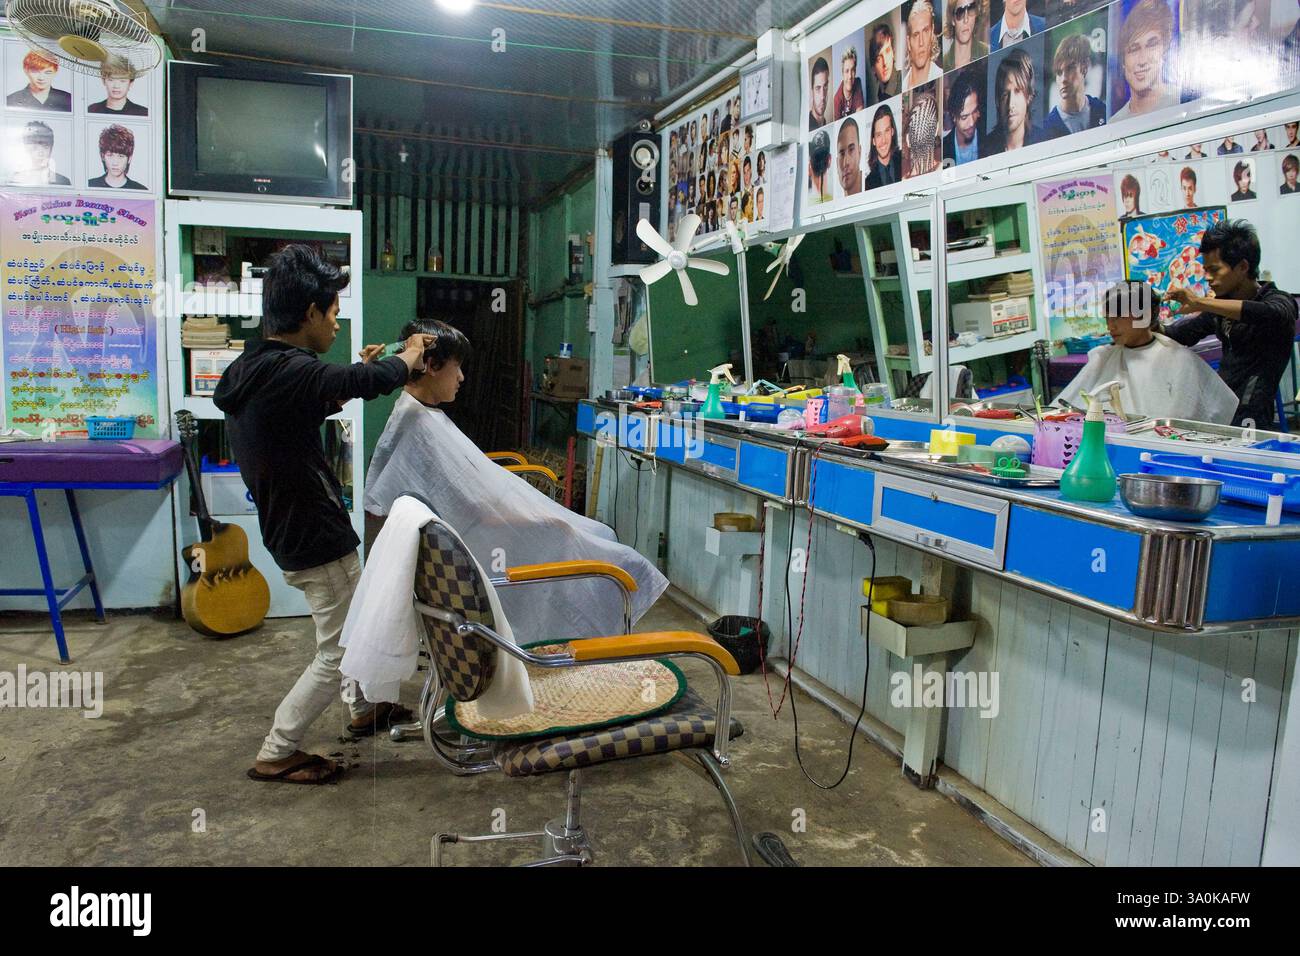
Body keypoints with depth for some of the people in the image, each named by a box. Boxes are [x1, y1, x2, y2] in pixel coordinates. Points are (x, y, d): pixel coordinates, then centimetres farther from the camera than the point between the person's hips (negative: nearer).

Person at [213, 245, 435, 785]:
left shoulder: (253, 371, 6)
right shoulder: (287, 372, -26)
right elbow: (371, 381, -36)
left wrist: (355, 376, 15)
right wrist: (408, 356, -15)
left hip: (291, 532, 10)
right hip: (316, 540, -10)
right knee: (339, 652, 5)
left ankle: (365, 709, 46)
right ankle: (275, 755, 16)